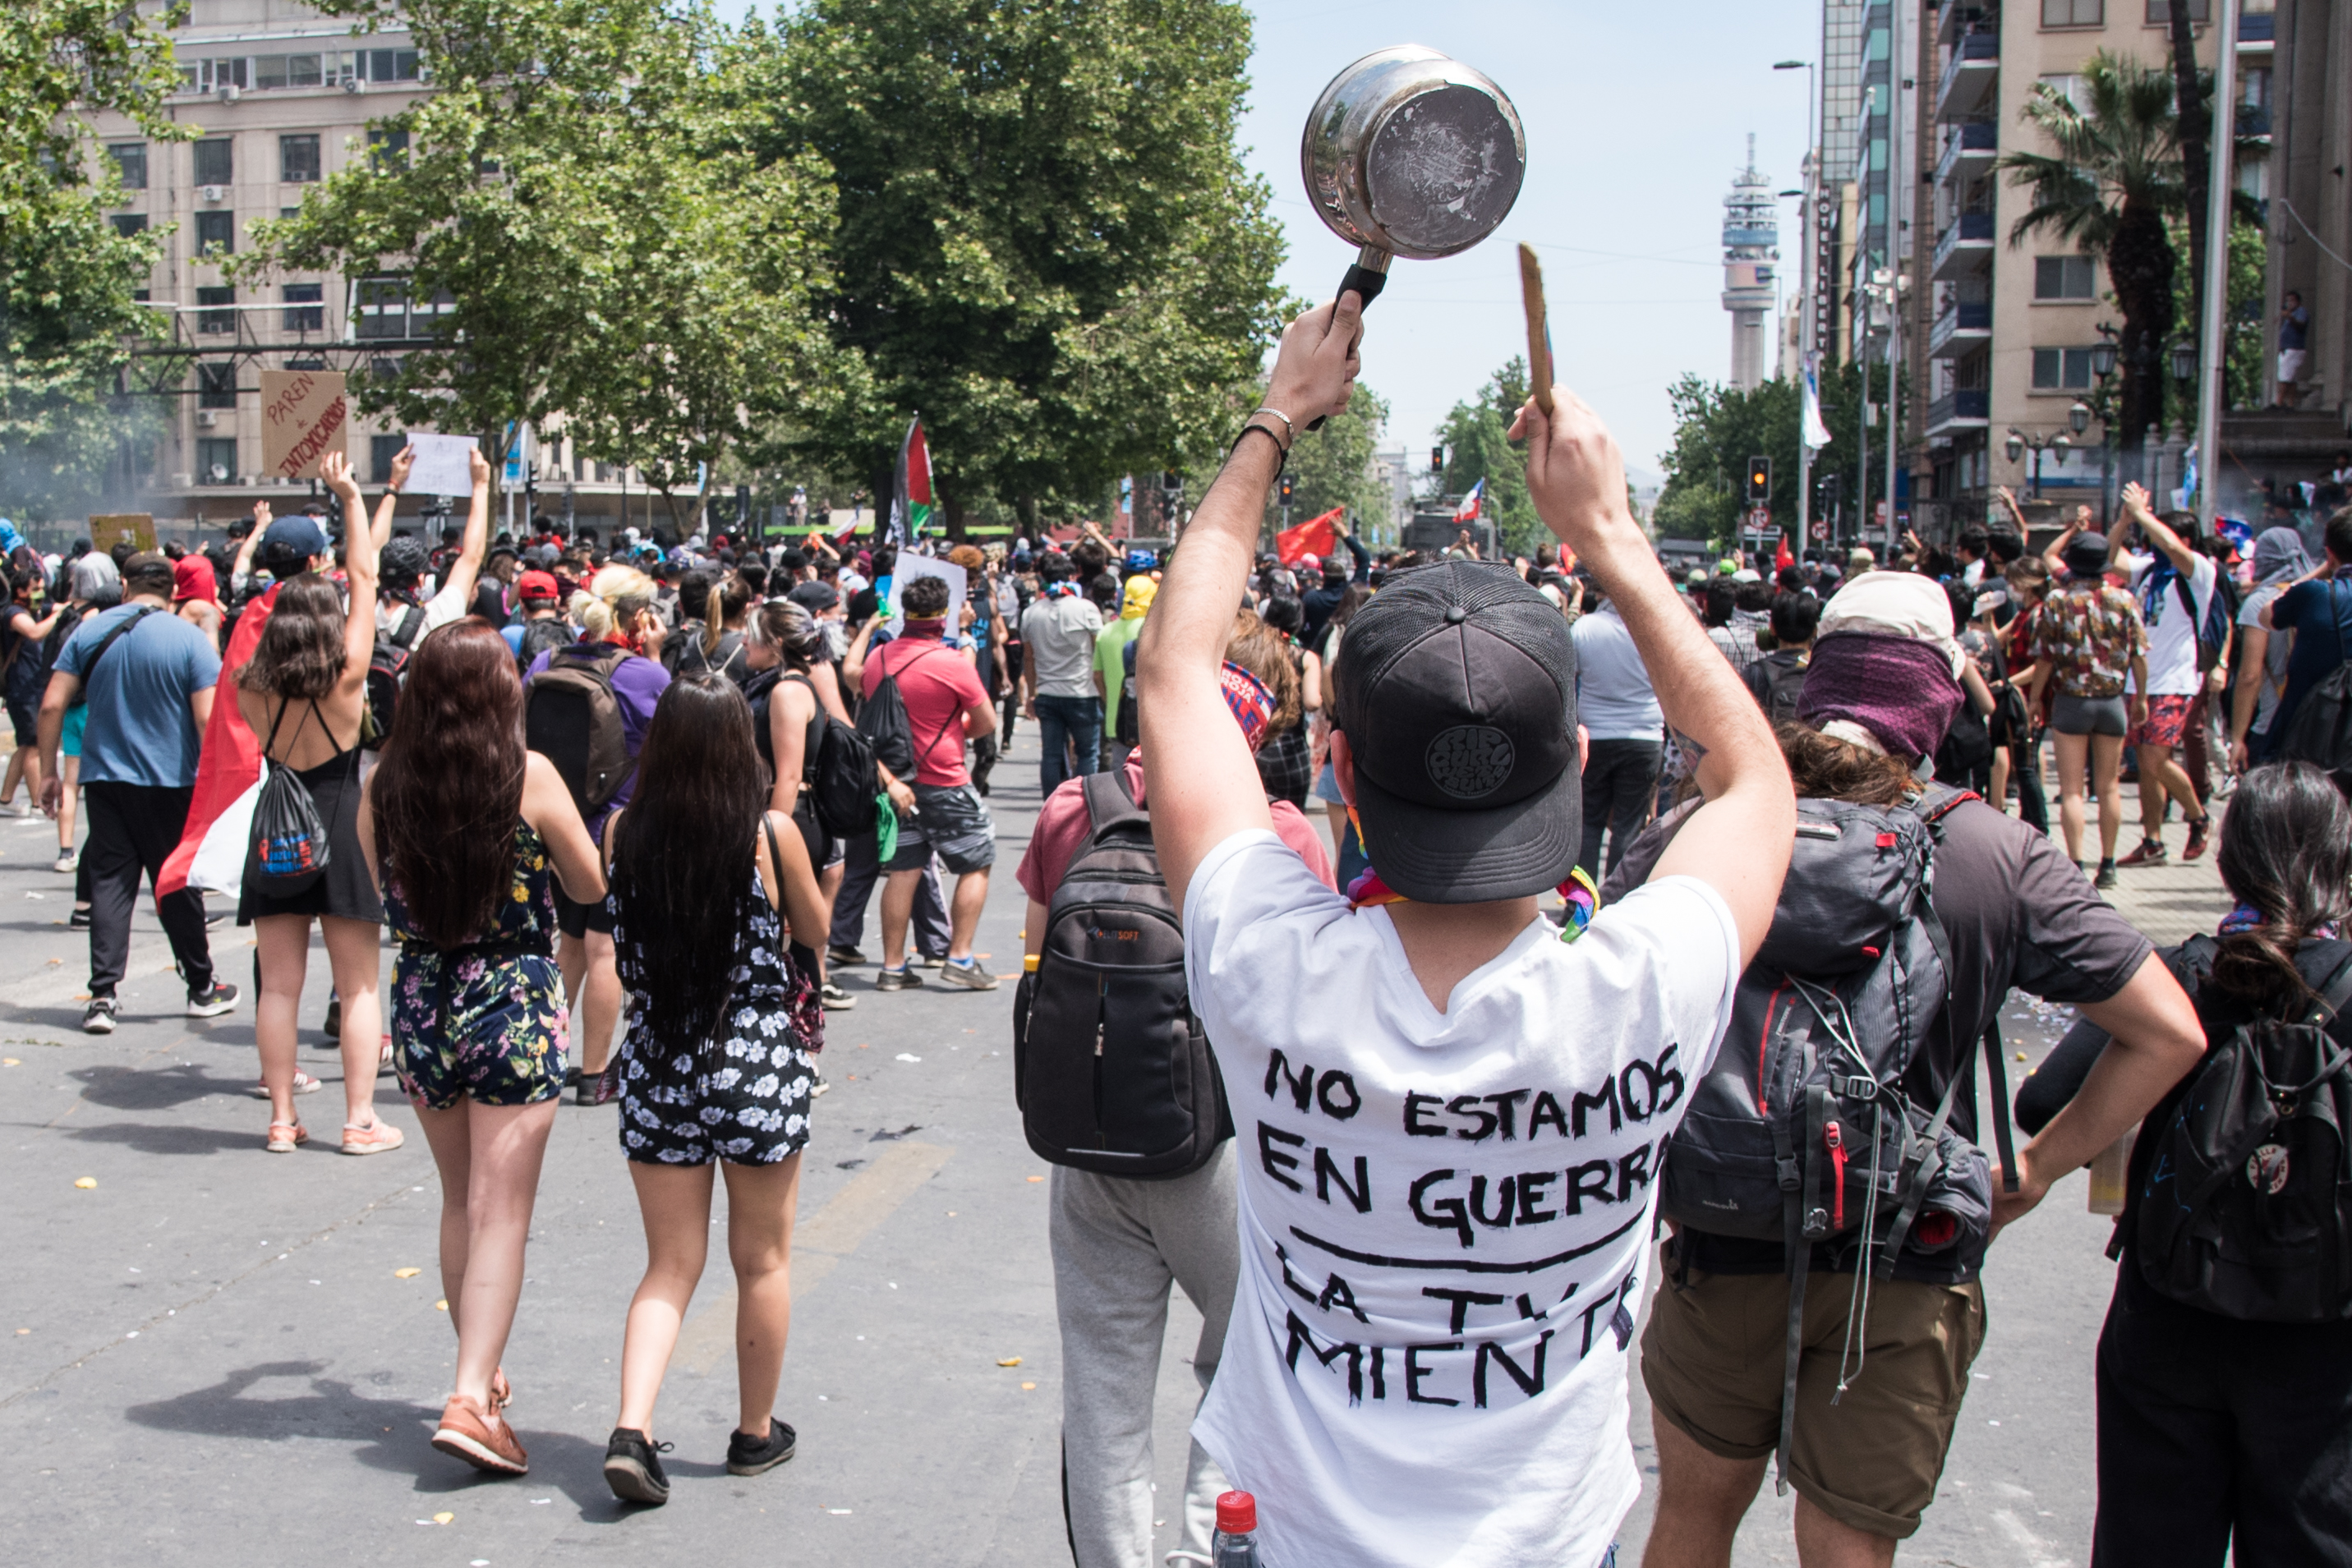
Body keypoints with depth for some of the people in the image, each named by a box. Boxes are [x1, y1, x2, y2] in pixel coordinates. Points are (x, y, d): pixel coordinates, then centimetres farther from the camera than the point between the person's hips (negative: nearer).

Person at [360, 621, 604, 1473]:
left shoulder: (383, 786, -3)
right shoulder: (530, 777, -12)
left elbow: (385, 890, 12)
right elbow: (593, 886, 0)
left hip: (421, 1004, 4)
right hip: (514, 1003, -4)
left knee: (461, 1205, 20)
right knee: (502, 1214, 0)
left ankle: (481, 1372, 32)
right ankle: (471, 1396, -9)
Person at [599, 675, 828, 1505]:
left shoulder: (625, 832, -5)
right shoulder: (771, 833, -13)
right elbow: (815, 931, 4)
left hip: (657, 1065, 2)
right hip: (759, 1063, -2)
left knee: (670, 1265, 11)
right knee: (763, 1260, 15)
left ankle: (631, 1428, -5)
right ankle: (756, 1432, 28)